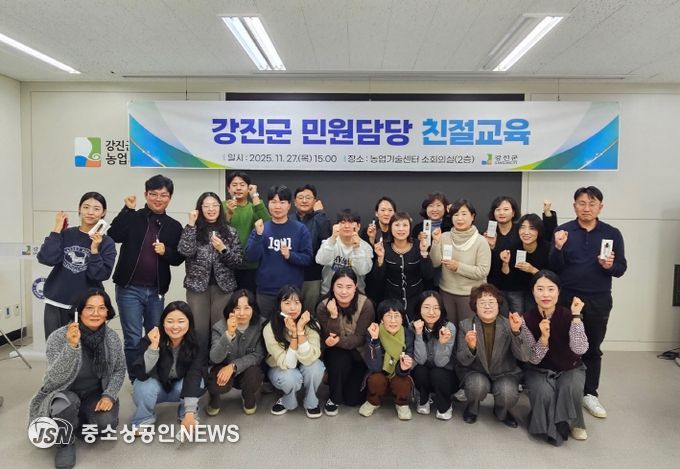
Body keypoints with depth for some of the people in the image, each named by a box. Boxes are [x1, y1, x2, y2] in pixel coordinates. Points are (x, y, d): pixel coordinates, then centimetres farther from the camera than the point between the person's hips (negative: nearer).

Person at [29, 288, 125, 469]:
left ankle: (82, 422, 12)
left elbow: (119, 370, 1)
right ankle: (66, 443, -4)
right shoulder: (58, 337, -21)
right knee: (65, 405, -36)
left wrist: (109, 395, -15)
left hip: (96, 395, 3)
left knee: (106, 423, -25)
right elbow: (55, 379, -28)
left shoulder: (112, 337, -11)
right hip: (64, 394, -2)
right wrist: (71, 346, -42)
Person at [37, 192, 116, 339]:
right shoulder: (65, 234, 2)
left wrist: (94, 250, -20)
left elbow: (100, 275, -11)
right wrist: (56, 230, -9)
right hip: (56, 304, 2)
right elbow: (46, 259, -12)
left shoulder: (107, 242, -2)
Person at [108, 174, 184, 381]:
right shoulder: (133, 218, 0)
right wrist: (127, 210, -18)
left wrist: (166, 252, -13)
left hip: (156, 291, 3)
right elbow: (114, 236, -17)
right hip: (129, 289, -3)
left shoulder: (174, 226, 6)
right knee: (133, 339, 1)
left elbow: (179, 258, 7)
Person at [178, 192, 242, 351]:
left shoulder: (230, 232, 7)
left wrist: (223, 249, -13)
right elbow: (185, 251, -15)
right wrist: (191, 224, -13)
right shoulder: (193, 230, 4)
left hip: (223, 286, 1)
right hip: (197, 286, -1)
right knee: (199, 329, -1)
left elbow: (238, 261, 3)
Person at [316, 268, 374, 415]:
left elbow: (361, 338, -19)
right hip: (335, 354, 1)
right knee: (340, 358, -34)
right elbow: (328, 338, -19)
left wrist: (339, 341, -36)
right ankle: (333, 398, -7)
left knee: (352, 399, -8)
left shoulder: (365, 305, -20)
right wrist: (333, 316, -35)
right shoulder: (324, 306, -15)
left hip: (359, 354, 0)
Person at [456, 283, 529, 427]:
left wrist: (516, 332, -31)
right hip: (477, 373, 0)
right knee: (478, 385, -32)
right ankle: (472, 408, 5)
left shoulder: (508, 324, -8)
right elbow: (463, 361, -9)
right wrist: (471, 347, -31)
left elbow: (523, 357, -16)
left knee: (508, 393, -29)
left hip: (505, 374, 0)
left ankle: (501, 411, 9)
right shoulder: (466, 325, -7)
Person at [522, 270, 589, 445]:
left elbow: (580, 349, -29)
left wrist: (576, 316, -34)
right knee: (544, 393, -30)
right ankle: (547, 426, 2)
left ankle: (573, 423, 0)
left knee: (571, 388, -30)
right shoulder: (527, 319, -16)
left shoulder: (568, 315, -17)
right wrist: (543, 337, -34)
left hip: (570, 369, 1)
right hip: (539, 370, 0)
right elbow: (533, 359, -15)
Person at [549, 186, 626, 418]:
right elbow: (554, 268, -6)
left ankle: (590, 393, 23)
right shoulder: (562, 231, -3)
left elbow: (622, 268, 1)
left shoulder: (612, 234, 0)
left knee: (593, 349, 11)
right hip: (566, 299, -1)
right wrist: (558, 248, -24)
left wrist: (611, 266, -20)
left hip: (599, 302, 1)